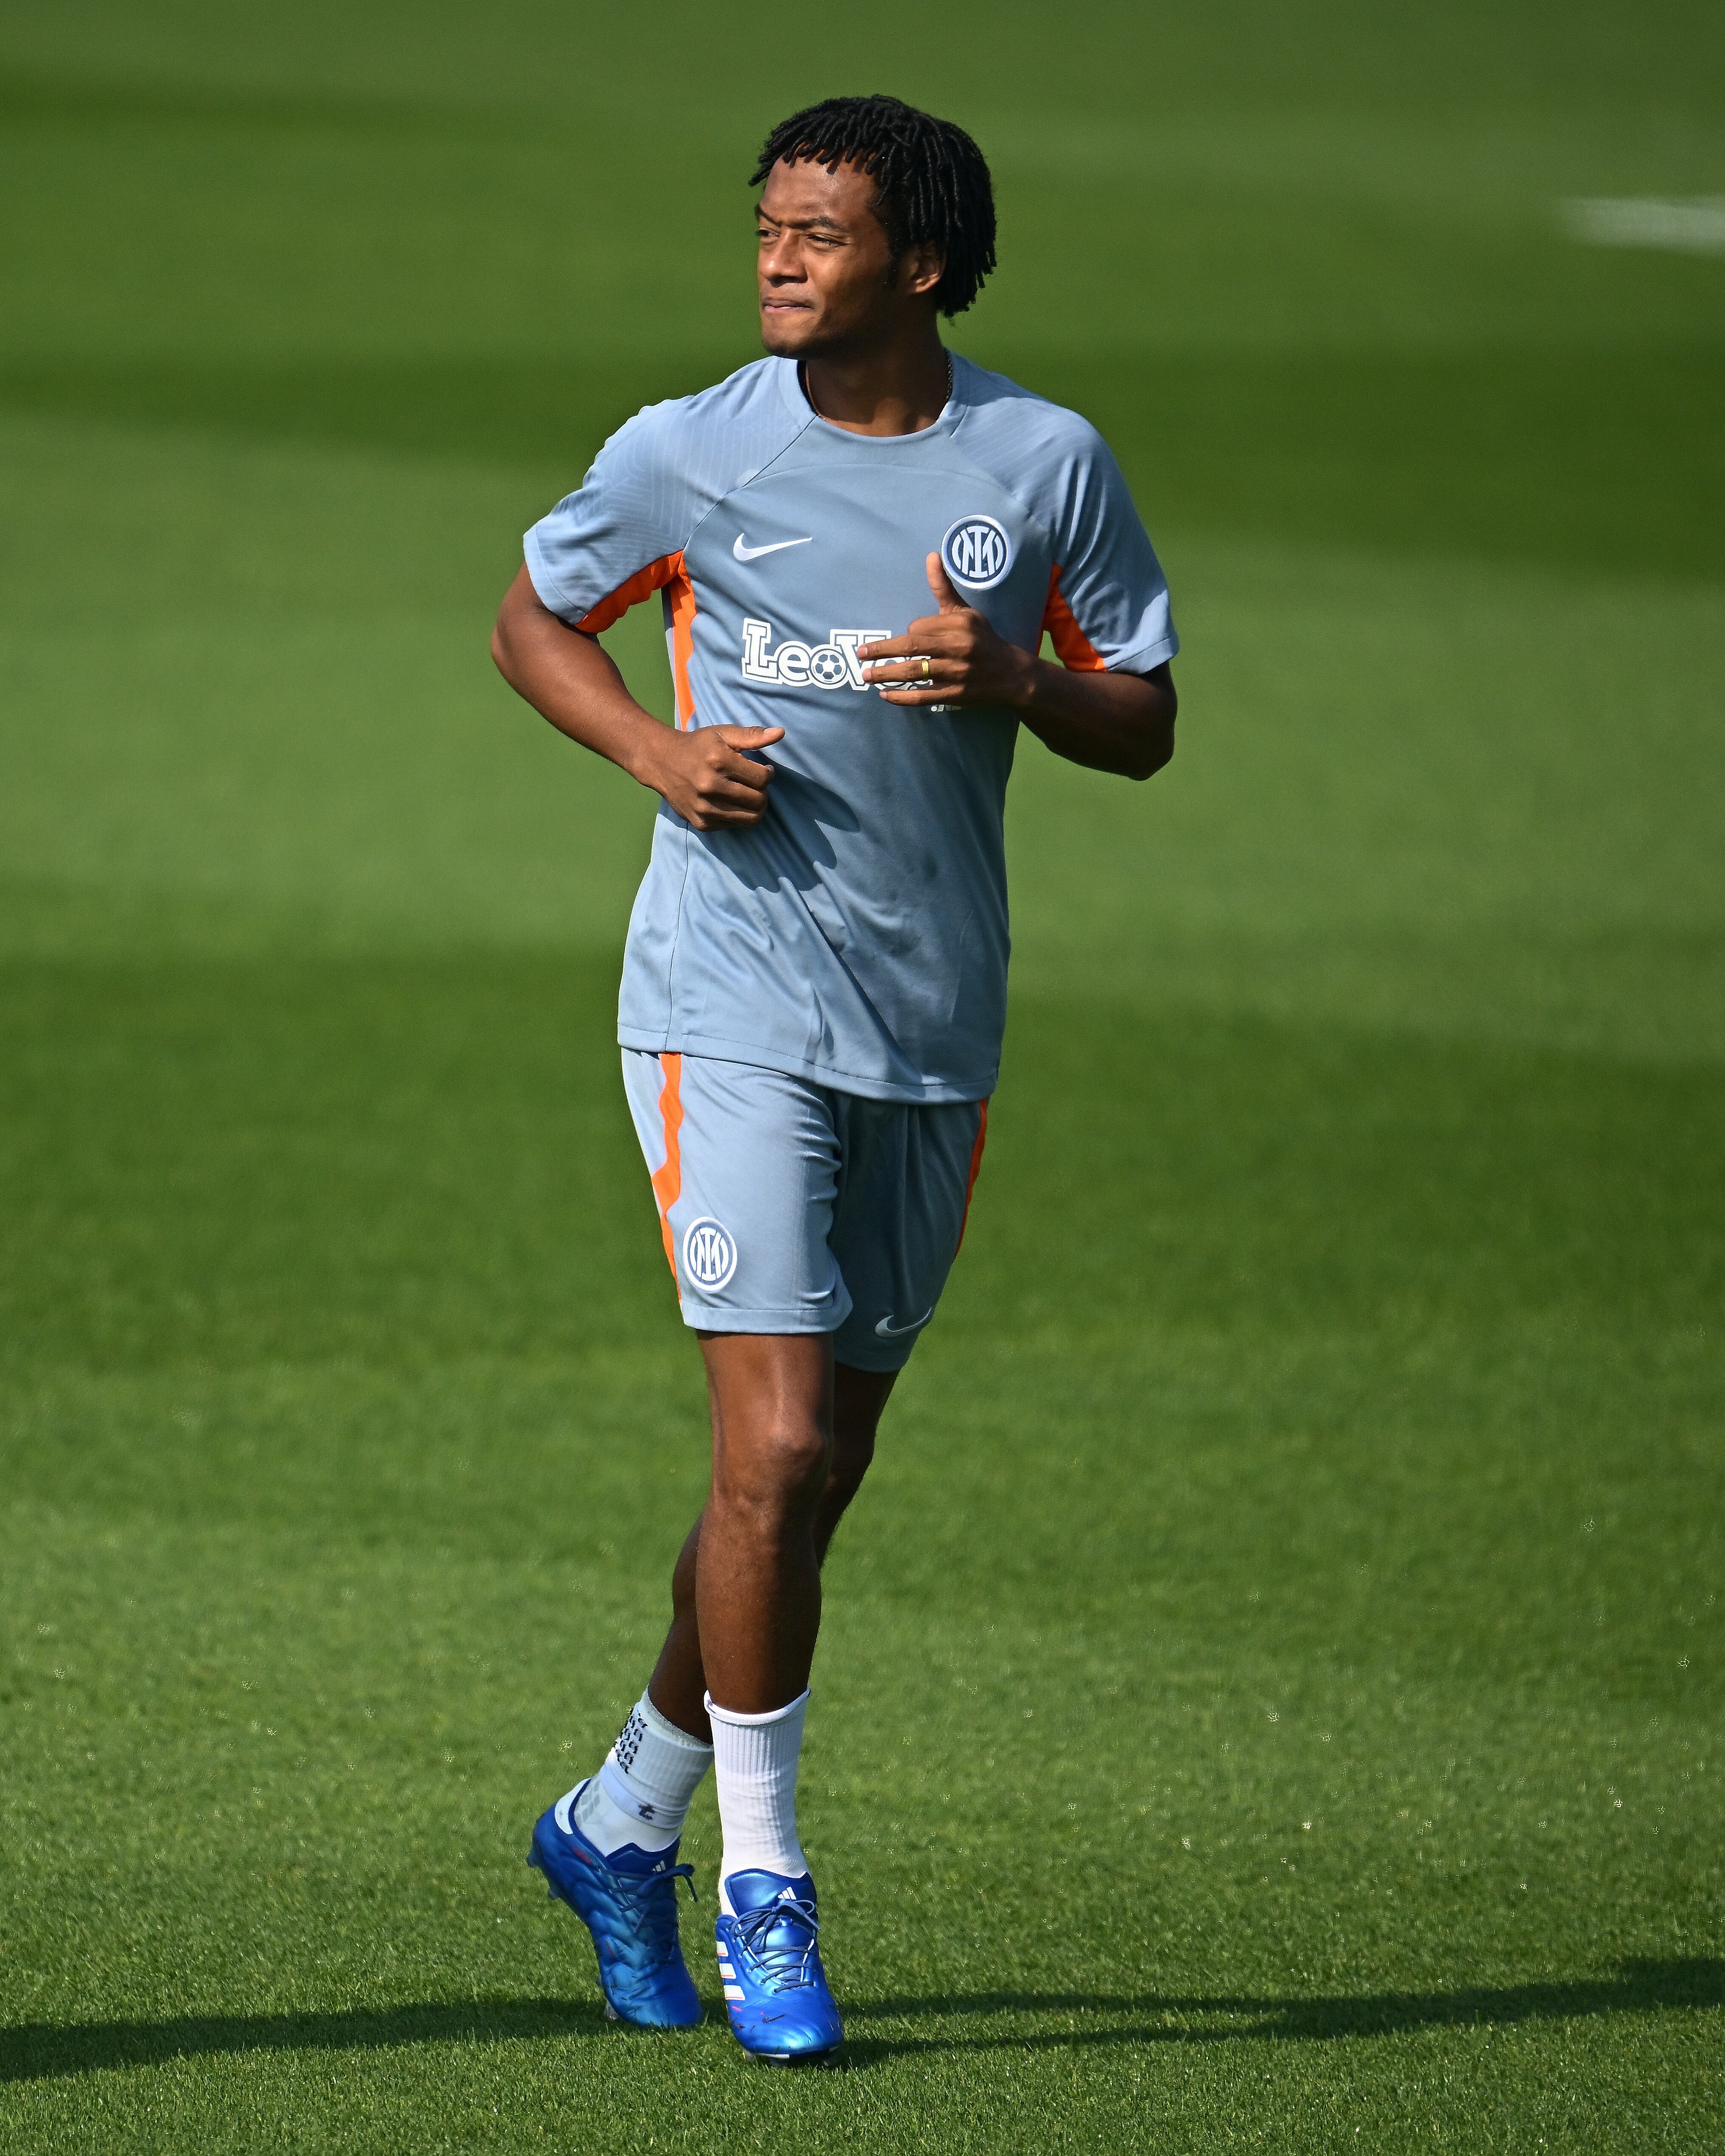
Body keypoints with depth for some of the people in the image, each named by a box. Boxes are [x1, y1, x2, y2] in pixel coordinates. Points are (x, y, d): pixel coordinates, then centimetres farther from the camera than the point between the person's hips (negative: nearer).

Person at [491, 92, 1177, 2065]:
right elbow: (532, 620, 12)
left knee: (815, 1471, 10)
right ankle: (760, 1887, -2)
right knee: (776, 1454, -14)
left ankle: (627, 1819, 30)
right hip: (732, 1002, -3)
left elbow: (1143, 728, 8)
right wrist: (657, 751, -7)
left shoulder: (1044, 464, 1)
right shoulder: (689, 454, -3)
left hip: (935, 1036, 3)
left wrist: (1013, 679, -14)